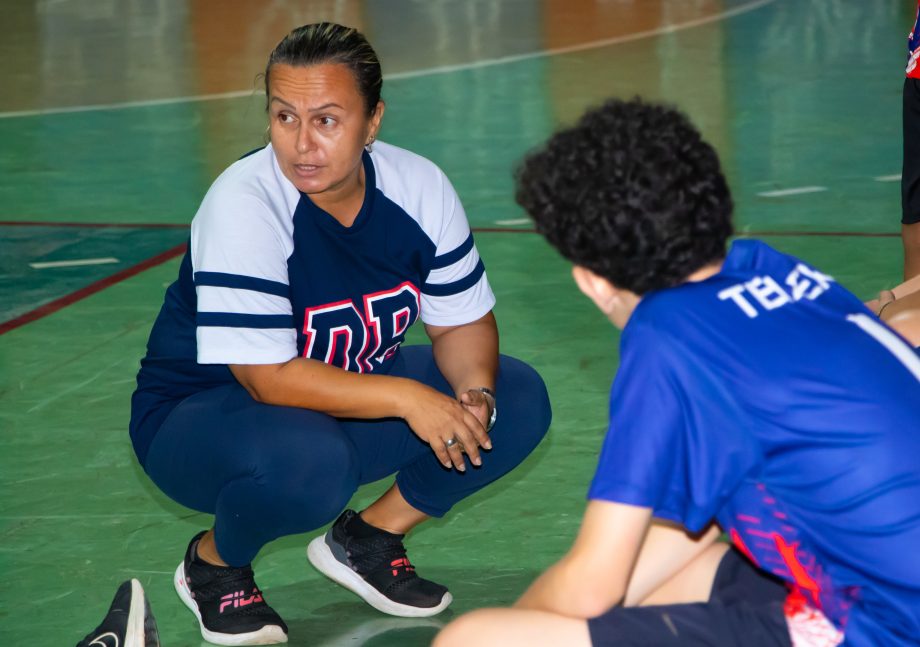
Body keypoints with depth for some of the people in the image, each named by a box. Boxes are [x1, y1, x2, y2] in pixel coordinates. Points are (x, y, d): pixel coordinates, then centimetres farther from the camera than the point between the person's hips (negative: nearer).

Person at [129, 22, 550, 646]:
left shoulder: (419, 186, -11)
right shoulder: (243, 203, -28)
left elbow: (463, 320, 0)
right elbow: (269, 378, -30)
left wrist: (475, 391, -22)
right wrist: (407, 397, -32)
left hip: (350, 393, 6)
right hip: (199, 417, -6)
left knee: (518, 398, -9)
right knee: (307, 460, -40)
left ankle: (367, 539, 7)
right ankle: (214, 562, -6)